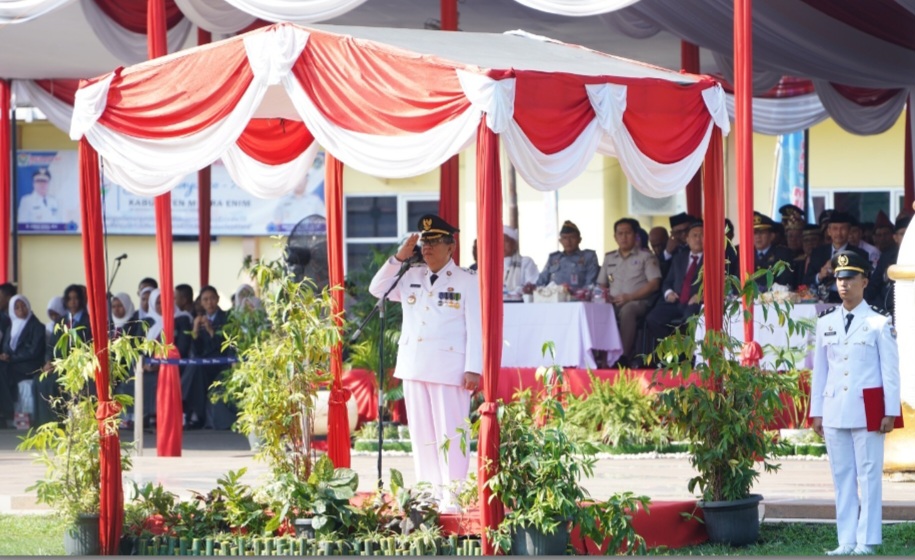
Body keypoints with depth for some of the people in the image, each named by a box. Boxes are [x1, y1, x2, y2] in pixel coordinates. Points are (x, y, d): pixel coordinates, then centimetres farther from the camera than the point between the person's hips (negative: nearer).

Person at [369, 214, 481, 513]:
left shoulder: (466, 282, -1)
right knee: (421, 433, 7)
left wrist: (473, 369, -11)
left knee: (450, 433, -6)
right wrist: (399, 257, 1)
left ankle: (452, 496, -3)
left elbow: (476, 328, -4)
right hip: (414, 367, 5)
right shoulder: (411, 277, 14)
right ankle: (429, 492, 13)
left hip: (449, 369, -5)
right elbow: (377, 289, 12)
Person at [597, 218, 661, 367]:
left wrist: (629, 297, -13)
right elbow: (601, 284, 24)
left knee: (627, 310, -40)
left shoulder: (646, 256, 9)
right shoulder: (609, 258, 24)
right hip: (613, 303, 4)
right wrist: (604, 294, -2)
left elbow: (654, 284, -2)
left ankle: (623, 356, -41)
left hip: (638, 303, -4)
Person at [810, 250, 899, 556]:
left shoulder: (879, 322, -1)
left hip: (867, 411, -4)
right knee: (841, 476, 5)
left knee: (869, 475, -2)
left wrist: (890, 412, -7)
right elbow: (819, 369, 13)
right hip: (834, 411, 4)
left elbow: (891, 370, -2)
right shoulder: (826, 322, 10)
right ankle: (846, 541, 8)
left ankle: (867, 542, 0)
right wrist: (816, 411, 10)